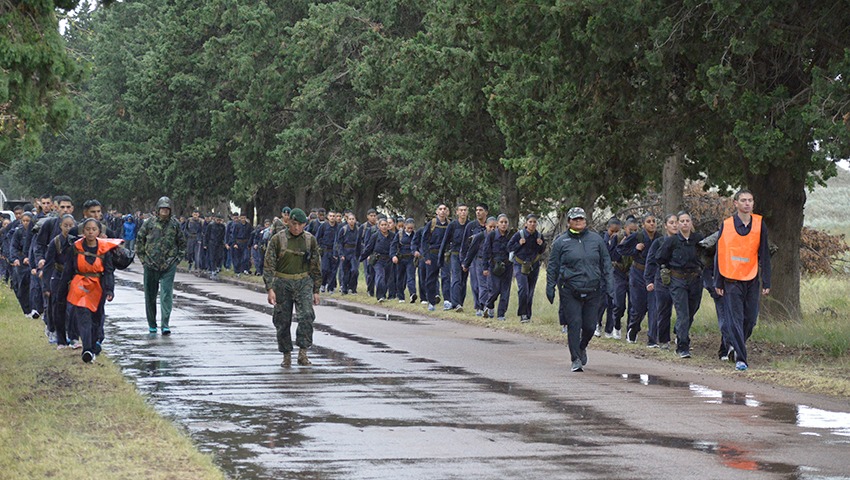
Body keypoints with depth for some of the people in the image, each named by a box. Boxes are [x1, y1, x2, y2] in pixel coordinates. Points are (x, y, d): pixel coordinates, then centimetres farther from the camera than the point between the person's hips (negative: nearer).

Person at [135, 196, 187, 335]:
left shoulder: (175, 224, 4)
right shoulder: (149, 223, 2)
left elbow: (182, 243, 13)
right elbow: (139, 240, 9)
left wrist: (177, 258, 5)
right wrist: (143, 258, 4)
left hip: (169, 266, -1)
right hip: (151, 265, 1)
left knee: (166, 295, -10)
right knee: (150, 295, 8)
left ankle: (165, 325, -11)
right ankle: (152, 325, 20)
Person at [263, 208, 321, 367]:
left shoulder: (310, 240, 4)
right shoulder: (277, 239, -3)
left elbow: (315, 266, 11)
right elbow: (269, 265, -5)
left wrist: (316, 290, 9)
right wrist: (270, 288, -13)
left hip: (304, 282, 0)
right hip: (282, 283, 0)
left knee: (306, 315, -18)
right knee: (282, 321, 3)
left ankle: (303, 353, -13)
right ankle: (286, 355, 16)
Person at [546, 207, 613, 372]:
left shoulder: (596, 239, 9)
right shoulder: (561, 242, 4)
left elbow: (606, 263, 14)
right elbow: (552, 266, 8)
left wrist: (608, 285, 7)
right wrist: (550, 288, 3)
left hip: (593, 290, 2)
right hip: (570, 291, -2)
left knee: (590, 326, 5)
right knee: (574, 324, -8)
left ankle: (582, 348, 35)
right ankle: (576, 360, -2)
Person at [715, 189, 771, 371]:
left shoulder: (759, 224, 3)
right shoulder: (726, 225, -1)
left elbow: (764, 255, 5)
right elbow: (719, 255, 3)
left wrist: (766, 283, 0)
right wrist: (718, 283, 0)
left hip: (752, 280, 2)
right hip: (732, 280, -2)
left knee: (750, 319, 6)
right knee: (735, 320, -7)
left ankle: (738, 346, 31)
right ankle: (740, 358, -6)